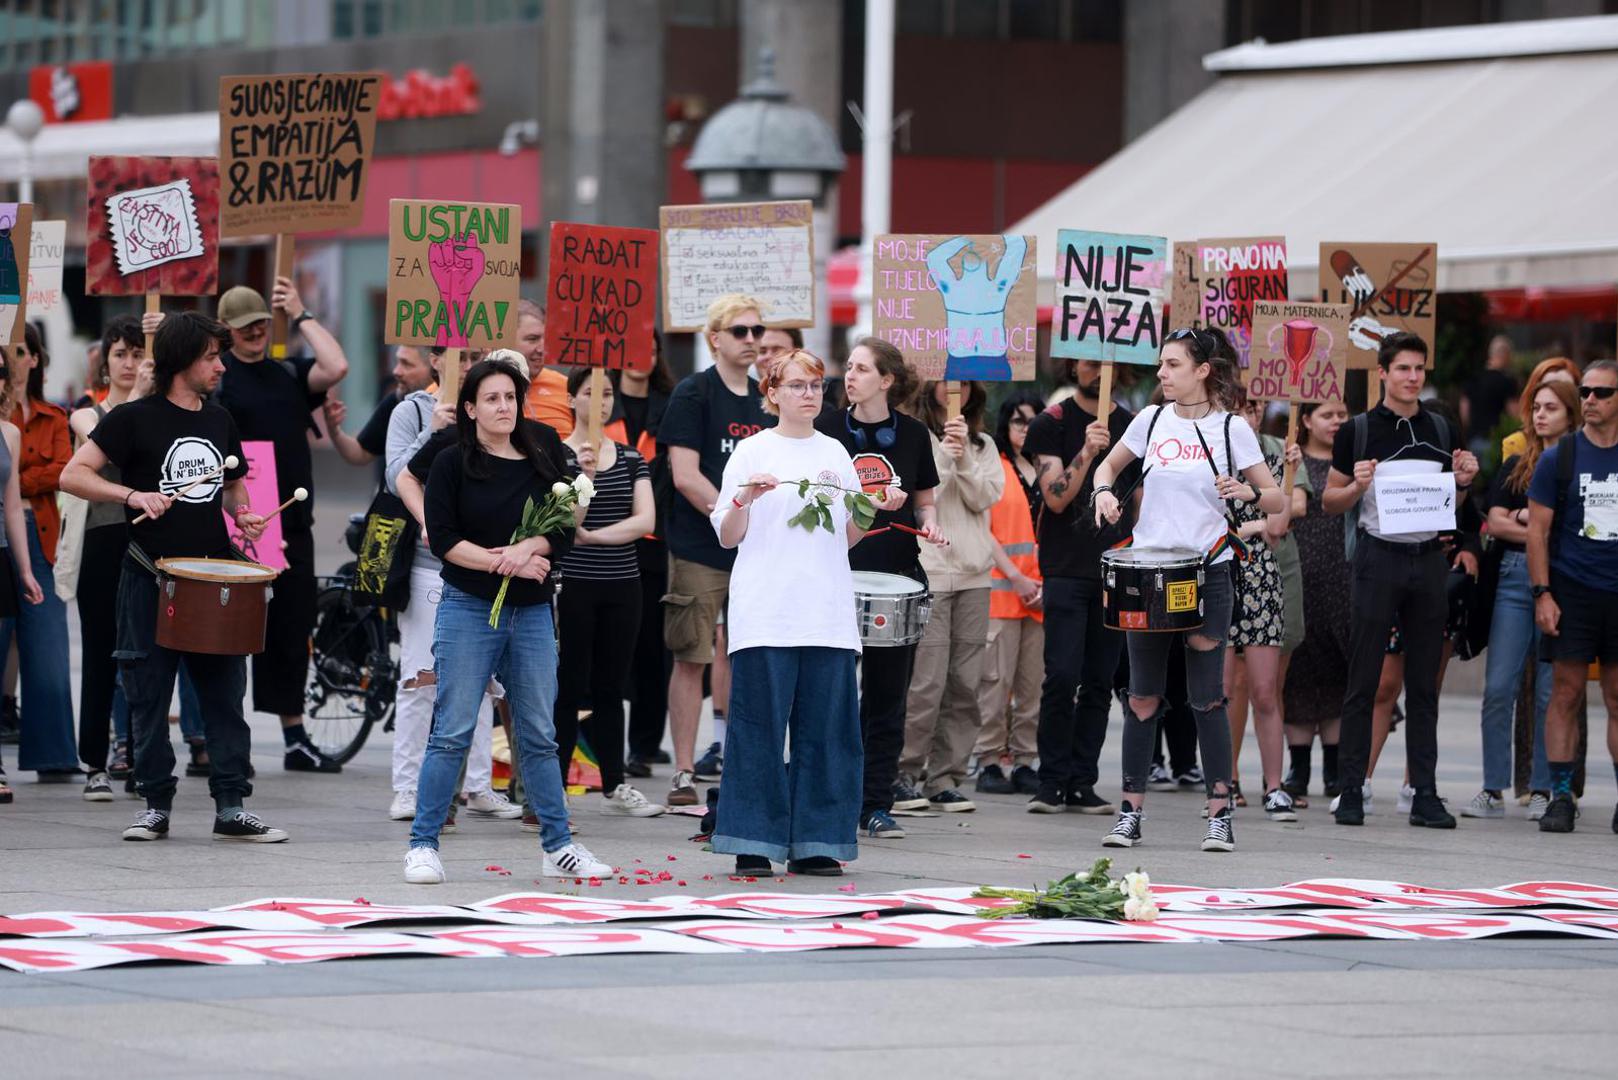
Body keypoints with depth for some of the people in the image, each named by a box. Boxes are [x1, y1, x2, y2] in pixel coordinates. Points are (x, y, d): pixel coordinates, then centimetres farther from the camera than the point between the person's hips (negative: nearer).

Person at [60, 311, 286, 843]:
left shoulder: (219, 420, 13)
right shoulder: (135, 418, -3)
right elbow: (73, 475, -8)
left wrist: (242, 515, 7)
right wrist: (134, 495, -21)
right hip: (151, 578, -4)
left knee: (225, 693, 0)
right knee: (150, 696, 1)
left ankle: (231, 807, 2)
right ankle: (156, 805, 10)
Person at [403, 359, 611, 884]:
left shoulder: (543, 457, 8)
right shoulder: (452, 464, -1)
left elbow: (564, 531, 5)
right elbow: (443, 539, -8)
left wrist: (528, 547, -15)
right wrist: (504, 562, -15)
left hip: (532, 612, 4)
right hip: (467, 608, -4)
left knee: (539, 736, 9)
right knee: (452, 732, -5)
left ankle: (558, 847, 15)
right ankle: (422, 846, -1)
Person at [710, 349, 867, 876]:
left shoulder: (835, 453, 15)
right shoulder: (752, 452, 4)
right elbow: (727, 536, 2)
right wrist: (744, 498, -16)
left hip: (828, 614, 4)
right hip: (765, 612, -4)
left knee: (825, 728, 0)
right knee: (760, 727, -6)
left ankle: (812, 843, 5)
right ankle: (752, 844, -3)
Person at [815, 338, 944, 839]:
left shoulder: (913, 435, 6)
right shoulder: (827, 430, 3)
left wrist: (928, 521, -4)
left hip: (897, 572, 1)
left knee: (887, 694, 3)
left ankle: (875, 803, 8)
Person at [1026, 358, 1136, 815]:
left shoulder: (1133, 426, 12)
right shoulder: (1051, 425, 0)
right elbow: (1056, 498, -10)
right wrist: (1086, 452, -23)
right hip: (1066, 568, -4)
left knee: (1099, 683, 3)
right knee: (1062, 677, -11)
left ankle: (1082, 782, 6)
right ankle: (1051, 781, -5)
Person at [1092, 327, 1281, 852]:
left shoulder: (1231, 429, -2)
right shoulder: (1152, 420, 6)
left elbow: (1278, 501, 0)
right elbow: (1110, 464, 23)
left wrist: (1248, 493, -21)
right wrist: (1104, 491, 1)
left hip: (1206, 572, -3)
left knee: (1207, 697, -4)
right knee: (1143, 697, 5)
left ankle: (1219, 815, 1)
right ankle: (1130, 812, 10)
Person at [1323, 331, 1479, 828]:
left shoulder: (1439, 430, 12)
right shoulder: (1358, 430, 1)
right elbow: (1329, 502, 5)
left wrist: (1462, 482, 0)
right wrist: (1358, 486, -15)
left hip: (1428, 560, 3)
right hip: (1378, 558, -3)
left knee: (1424, 685, 4)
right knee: (1363, 681, -3)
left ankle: (1425, 795, 5)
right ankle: (1352, 791, 0)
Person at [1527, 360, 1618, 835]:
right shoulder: (1559, 458, 3)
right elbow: (1538, 529, 3)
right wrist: (1542, 594, -5)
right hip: (1574, 592, -1)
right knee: (1566, 693, -3)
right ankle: (1560, 797, 0)